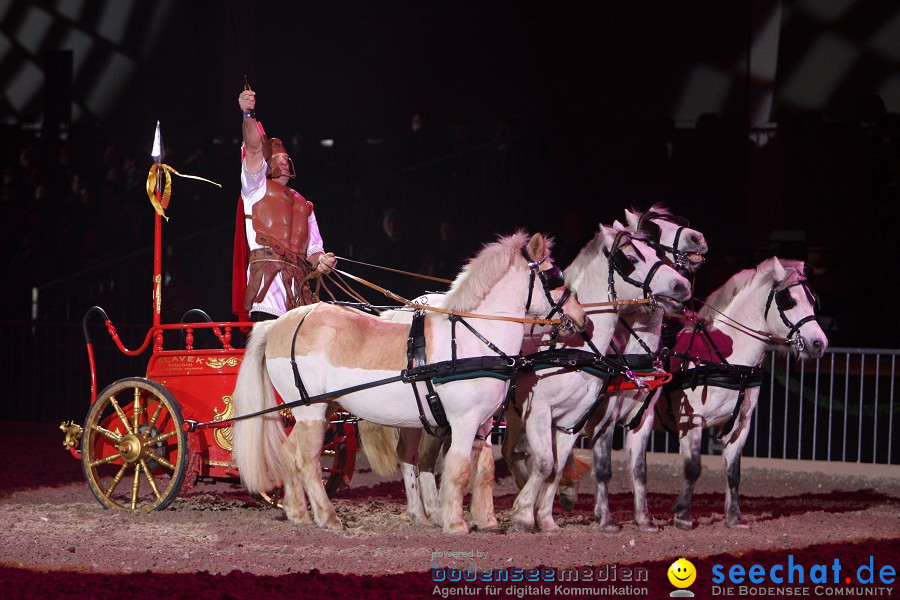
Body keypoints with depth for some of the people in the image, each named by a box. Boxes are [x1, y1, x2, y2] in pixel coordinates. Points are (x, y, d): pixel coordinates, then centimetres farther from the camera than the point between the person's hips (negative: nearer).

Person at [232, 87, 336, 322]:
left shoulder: (303, 205, 31)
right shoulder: (257, 187, 18)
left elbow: (313, 247, 24)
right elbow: (254, 148, 0)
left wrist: (321, 261, 0)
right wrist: (248, 115, -16)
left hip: (298, 282, 5)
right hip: (267, 275, -5)